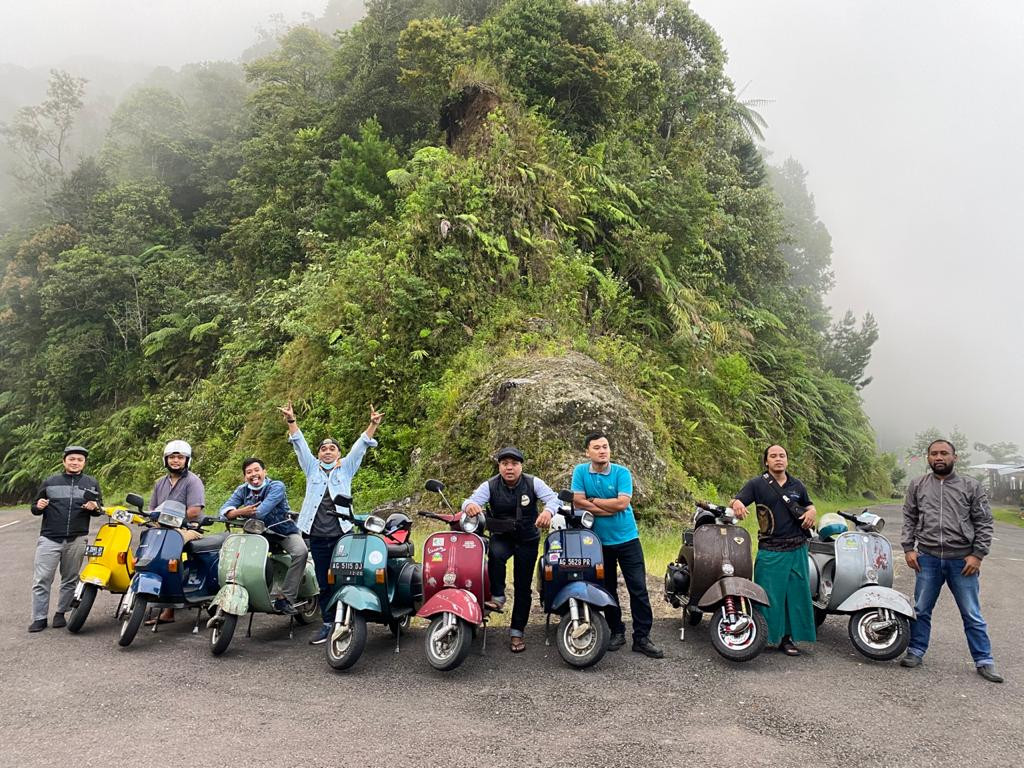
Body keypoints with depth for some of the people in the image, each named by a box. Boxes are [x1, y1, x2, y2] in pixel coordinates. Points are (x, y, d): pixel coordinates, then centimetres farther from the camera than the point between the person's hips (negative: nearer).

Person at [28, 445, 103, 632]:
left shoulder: (91, 483, 10)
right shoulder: (50, 482, 9)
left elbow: (100, 509, 14)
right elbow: (35, 509, 14)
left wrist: (94, 507, -9)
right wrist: (38, 506, -9)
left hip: (76, 540, 1)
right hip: (49, 538, -1)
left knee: (70, 580, 8)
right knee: (41, 580, -2)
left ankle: (61, 613, 20)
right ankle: (39, 618, 5)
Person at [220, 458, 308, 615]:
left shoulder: (276, 487, -18)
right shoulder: (242, 490, 0)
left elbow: (260, 512, -29)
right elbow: (224, 509, -13)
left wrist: (238, 513, -15)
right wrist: (240, 511, -35)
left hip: (284, 531, -5)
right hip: (259, 532, 5)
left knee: (301, 552, -31)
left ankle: (285, 598, -27)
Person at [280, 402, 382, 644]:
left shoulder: (347, 467, 11)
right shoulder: (312, 468, 15)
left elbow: (360, 446, 0)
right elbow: (300, 445, 4)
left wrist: (372, 426, -14)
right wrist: (291, 421, -9)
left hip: (342, 534, -2)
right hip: (317, 536, 2)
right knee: (324, 584, 8)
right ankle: (327, 625, 16)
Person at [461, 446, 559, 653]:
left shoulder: (533, 483, -11)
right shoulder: (490, 486, -12)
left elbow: (553, 497, -23)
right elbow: (470, 501, -24)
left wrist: (548, 510, -47)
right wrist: (470, 505, -51)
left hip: (528, 539, 1)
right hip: (501, 536, 0)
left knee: (523, 586, 3)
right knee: (495, 555, -36)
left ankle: (517, 631, 16)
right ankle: (497, 596, -14)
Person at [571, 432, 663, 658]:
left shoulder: (622, 473, -7)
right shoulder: (580, 471, -4)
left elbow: (622, 503, -19)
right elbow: (578, 502, -14)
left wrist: (593, 501, -13)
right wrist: (609, 508, -16)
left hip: (627, 538, -1)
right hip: (599, 541, 1)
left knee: (638, 588, -2)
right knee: (608, 589, 13)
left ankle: (642, 637, 5)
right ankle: (616, 632, 27)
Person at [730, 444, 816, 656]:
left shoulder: (797, 485, 13)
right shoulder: (757, 484, 0)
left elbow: (809, 505, 27)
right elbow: (736, 501, -8)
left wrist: (812, 512, 3)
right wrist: (737, 504, -32)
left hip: (797, 549, 4)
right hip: (770, 551, -4)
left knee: (796, 593, 7)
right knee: (769, 595, -2)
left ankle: (787, 637, 18)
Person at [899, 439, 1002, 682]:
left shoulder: (971, 486, 1)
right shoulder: (917, 485, 6)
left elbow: (984, 523, 1)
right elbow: (909, 518, 10)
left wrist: (977, 555, -7)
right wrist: (909, 548, 1)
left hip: (962, 561, -2)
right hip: (928, 558, 2)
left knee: (972, 615, 7)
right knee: (921, 610, 10)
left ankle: (984, 661, 18)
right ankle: (915, 652, 21)